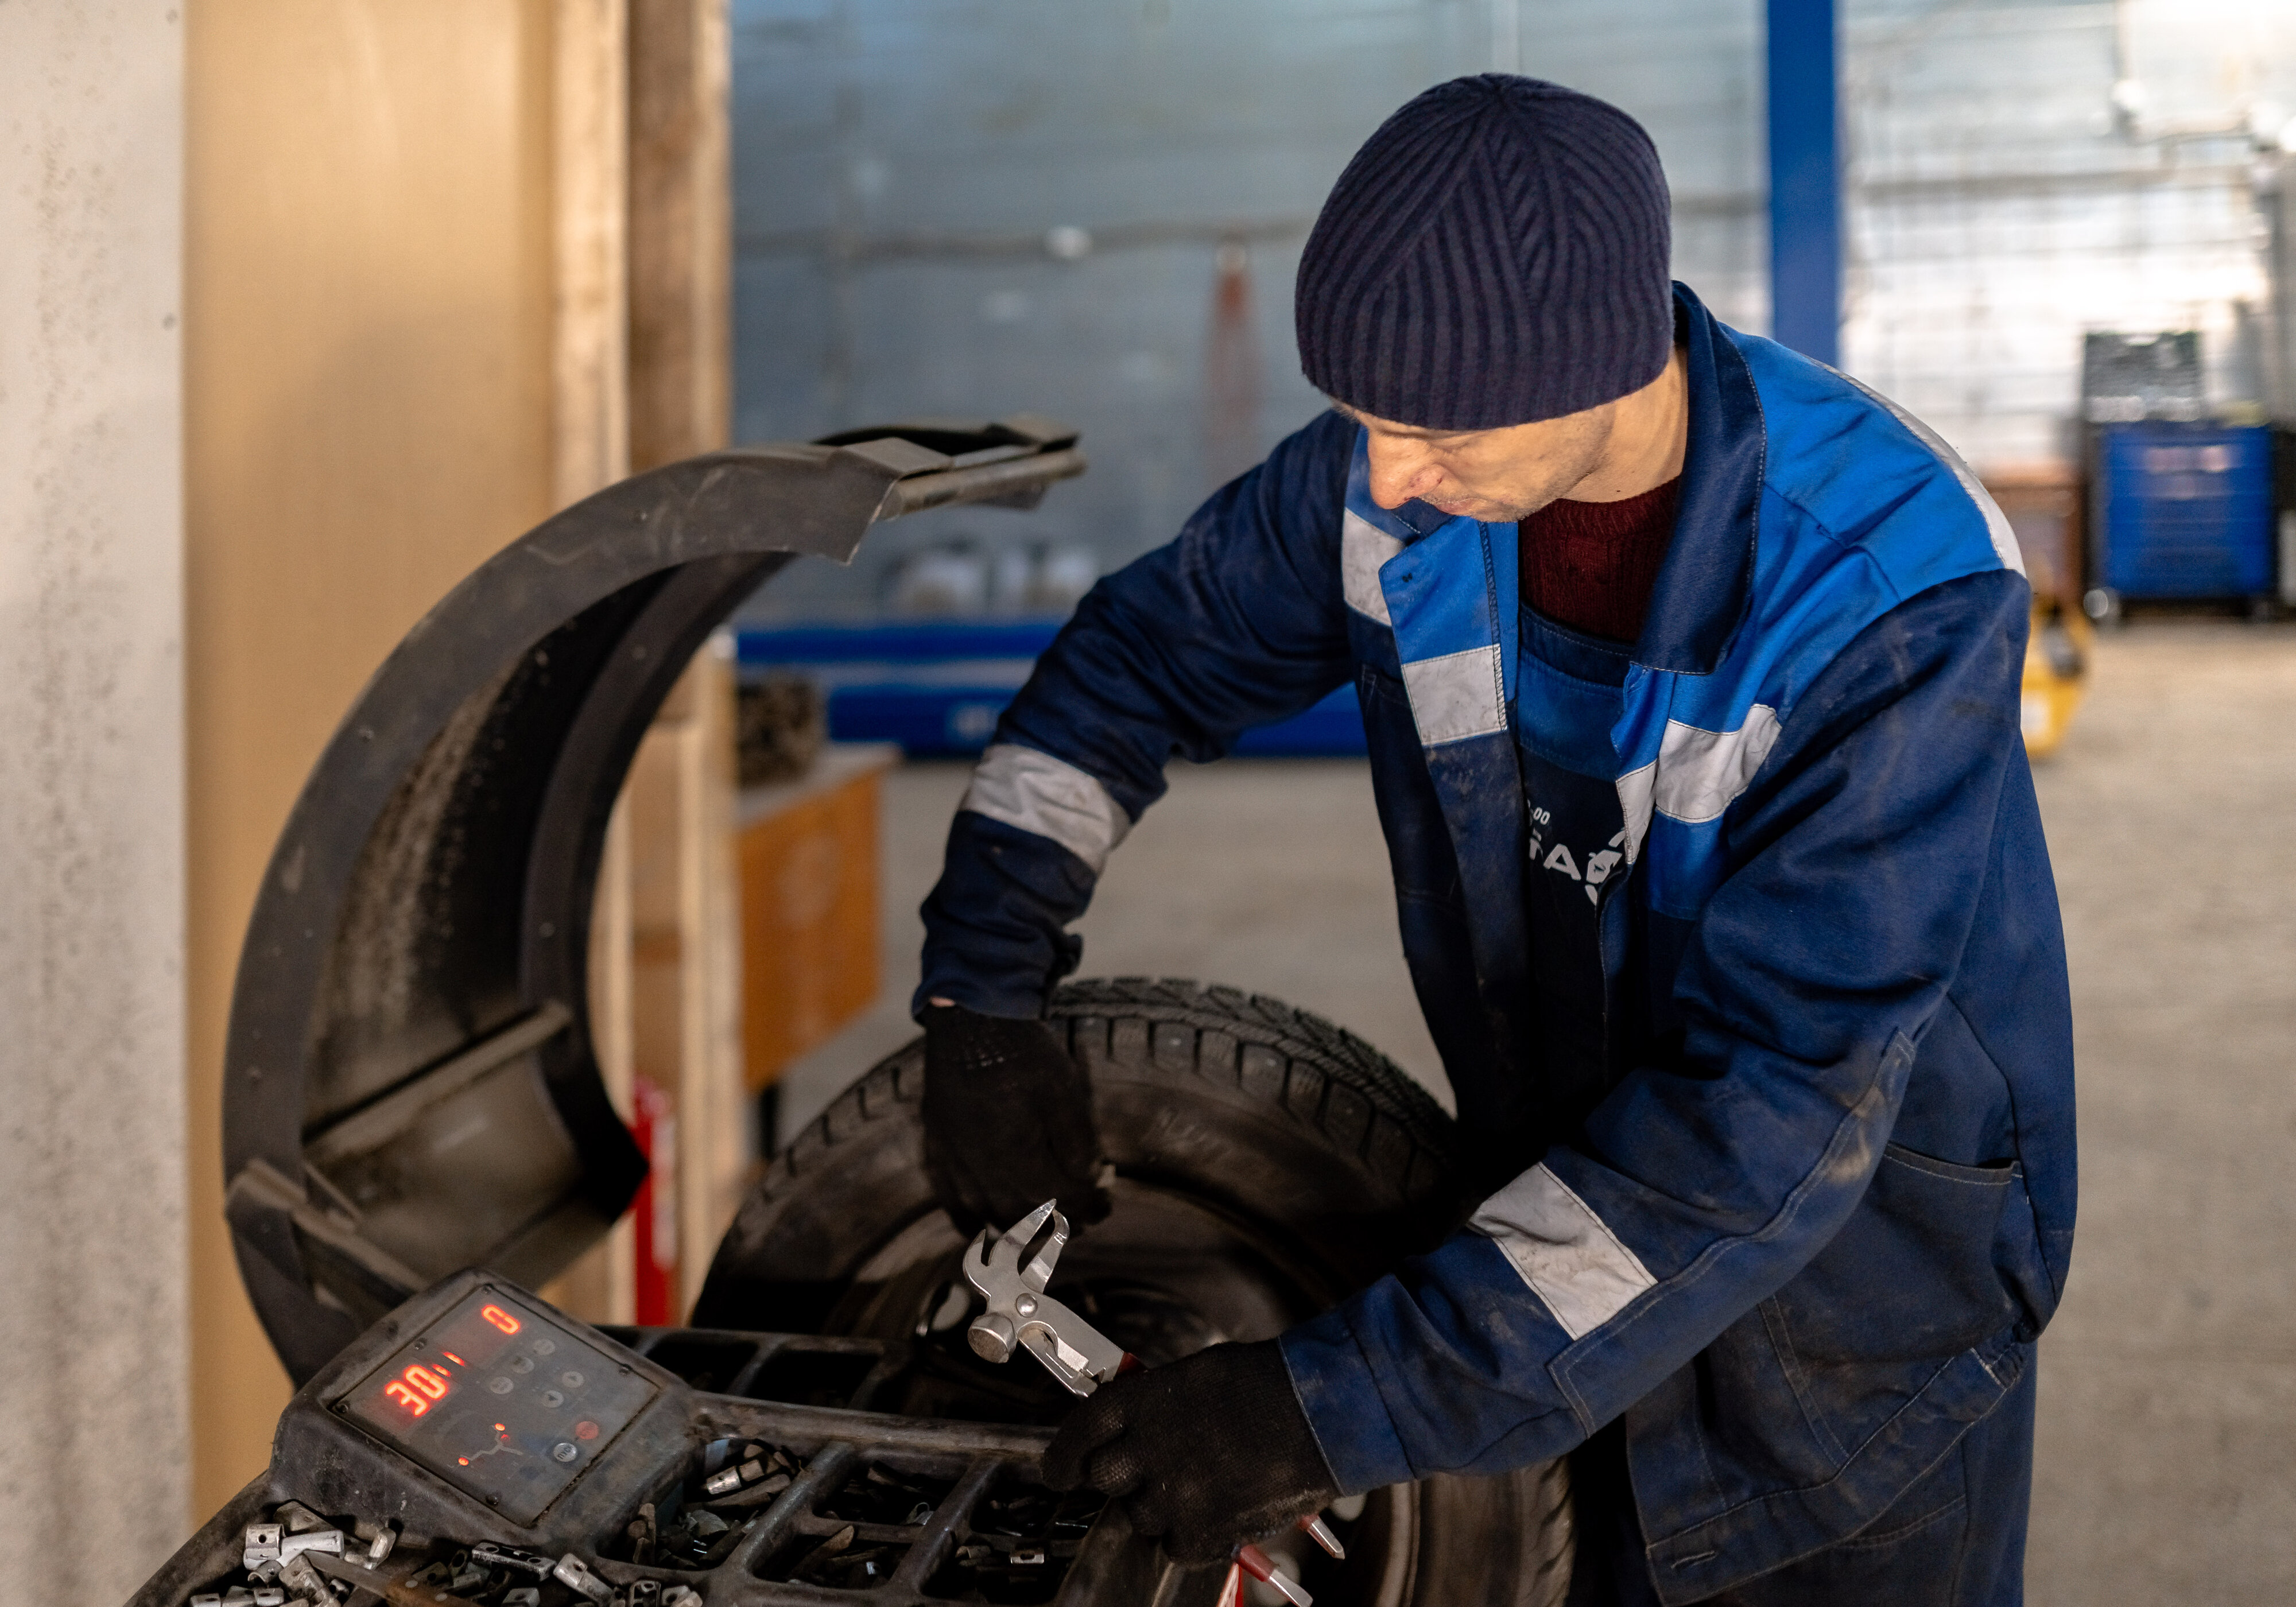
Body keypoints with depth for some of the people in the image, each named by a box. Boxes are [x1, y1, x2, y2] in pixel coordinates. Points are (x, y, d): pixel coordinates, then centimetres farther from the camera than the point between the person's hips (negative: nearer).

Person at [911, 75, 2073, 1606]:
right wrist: (980, 991, -8)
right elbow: (1140, 652, 3)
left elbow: (1779, 1105, -36)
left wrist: (1354, 1405, -39)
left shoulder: (1897, 591, -31)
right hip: (1574, 1210, 4)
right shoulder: (1397, 473, -15)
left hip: (1870, 1280, -4)